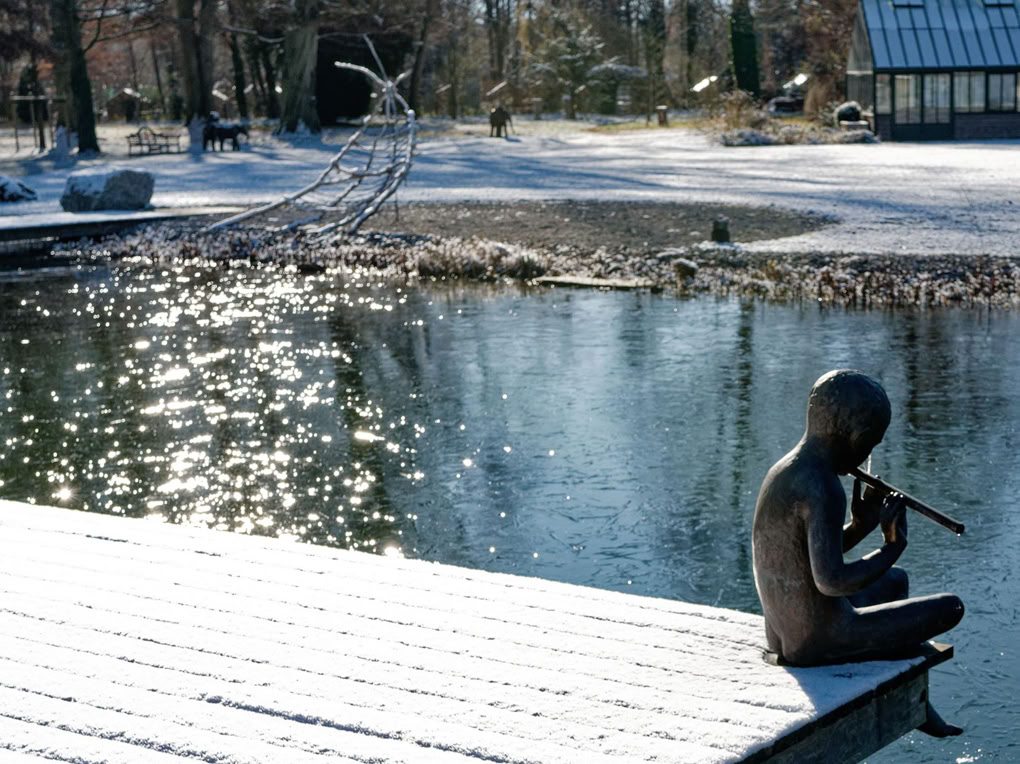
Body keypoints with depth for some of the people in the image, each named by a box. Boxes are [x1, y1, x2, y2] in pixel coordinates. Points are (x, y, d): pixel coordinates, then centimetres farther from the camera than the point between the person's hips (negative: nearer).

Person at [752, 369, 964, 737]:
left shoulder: (782, 472, 6)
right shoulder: (823, 490, -25)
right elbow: (831, 580, -32)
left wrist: (861, 527, 6)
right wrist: (892, 547, -19)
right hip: (823, 642, -10)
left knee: (896, 580, 33)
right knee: (950, 607, 5)